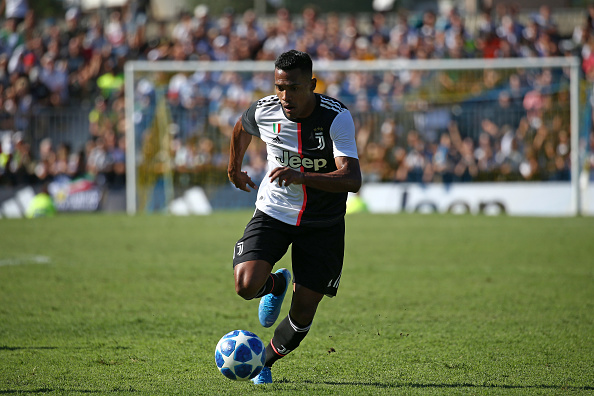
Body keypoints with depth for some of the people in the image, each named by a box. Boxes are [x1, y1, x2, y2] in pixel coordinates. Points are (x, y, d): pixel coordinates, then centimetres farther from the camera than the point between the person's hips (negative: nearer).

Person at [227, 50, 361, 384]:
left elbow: (352, 179, -33)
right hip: (273, 214, 2)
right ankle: (277, 285, 15)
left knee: (303, 314, -3)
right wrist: (235, 168, 29)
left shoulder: (337, 117, -23)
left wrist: (302, 177, -46)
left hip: (322, 224, -1)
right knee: (246, 285, -22)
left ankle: (266, 362, 27)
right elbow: (242, 128, 15)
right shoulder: (264, 112, -12)